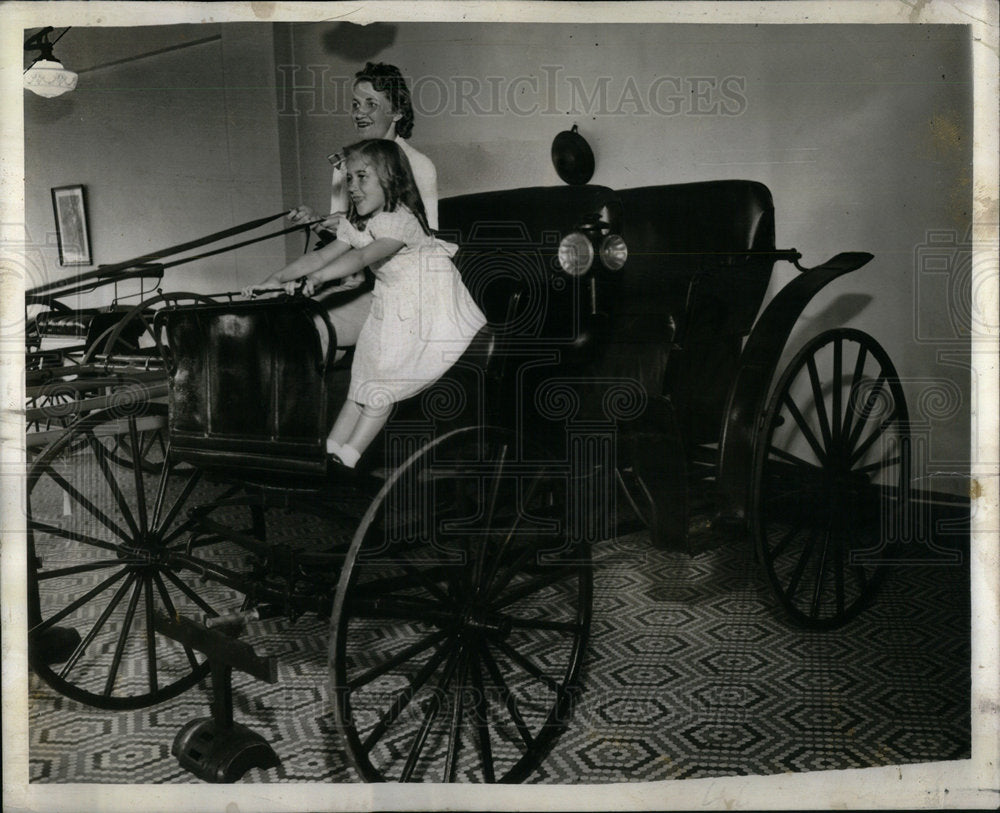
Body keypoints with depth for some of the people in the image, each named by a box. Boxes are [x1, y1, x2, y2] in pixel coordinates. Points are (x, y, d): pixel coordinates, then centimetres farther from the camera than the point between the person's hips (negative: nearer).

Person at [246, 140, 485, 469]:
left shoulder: (401, 221, -23)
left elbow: (362, 257, -38)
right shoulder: (356, 224, 5)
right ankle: (329, 450, 5)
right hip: (389, 311, 8)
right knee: (364, 383, 5)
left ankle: (346, 457, -6)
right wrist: (278, 278, -9)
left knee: (382, 384, -8)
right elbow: (321, 256, 2)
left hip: (426, 309, -8)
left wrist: (319, 276, -50)